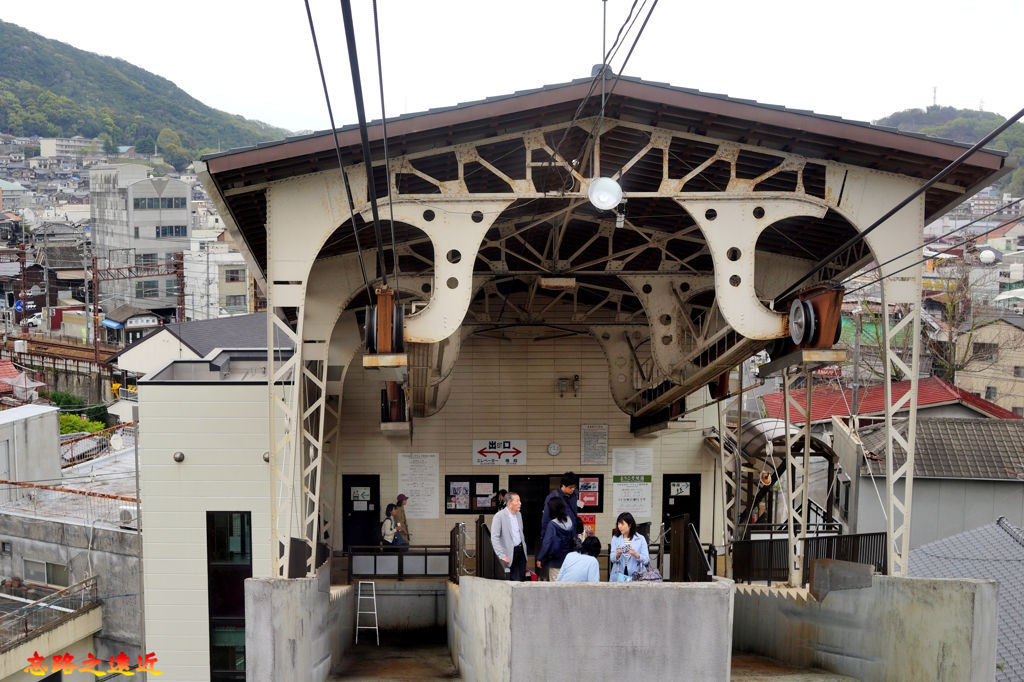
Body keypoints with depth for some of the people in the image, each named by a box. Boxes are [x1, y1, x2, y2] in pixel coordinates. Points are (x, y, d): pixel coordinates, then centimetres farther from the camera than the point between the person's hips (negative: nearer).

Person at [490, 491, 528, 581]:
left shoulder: (519, 514, 10)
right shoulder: (499, 516, -13)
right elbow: (494, 538, -16)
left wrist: (524, 549, 15)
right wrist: (502, 556, -20)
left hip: (520, 550, 6)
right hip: (510, 553, -6)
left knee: (522, 580, 4)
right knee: (515, 580, -4)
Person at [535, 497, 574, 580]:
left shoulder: (552, 524, -16)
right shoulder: (569, 522, 1)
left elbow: (547, 543, -15)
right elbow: (574, 540, 7)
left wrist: (540, 558, -6)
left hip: (555, 561, -5)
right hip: (568, 560, 6)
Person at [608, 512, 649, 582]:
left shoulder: (640, 539, -1)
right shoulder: (615, 538, 5)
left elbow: (646, 560, -5)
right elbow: (612, 559, -3)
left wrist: (636, 555, -22)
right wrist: (617, 555, -23)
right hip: (618, 576, 2)